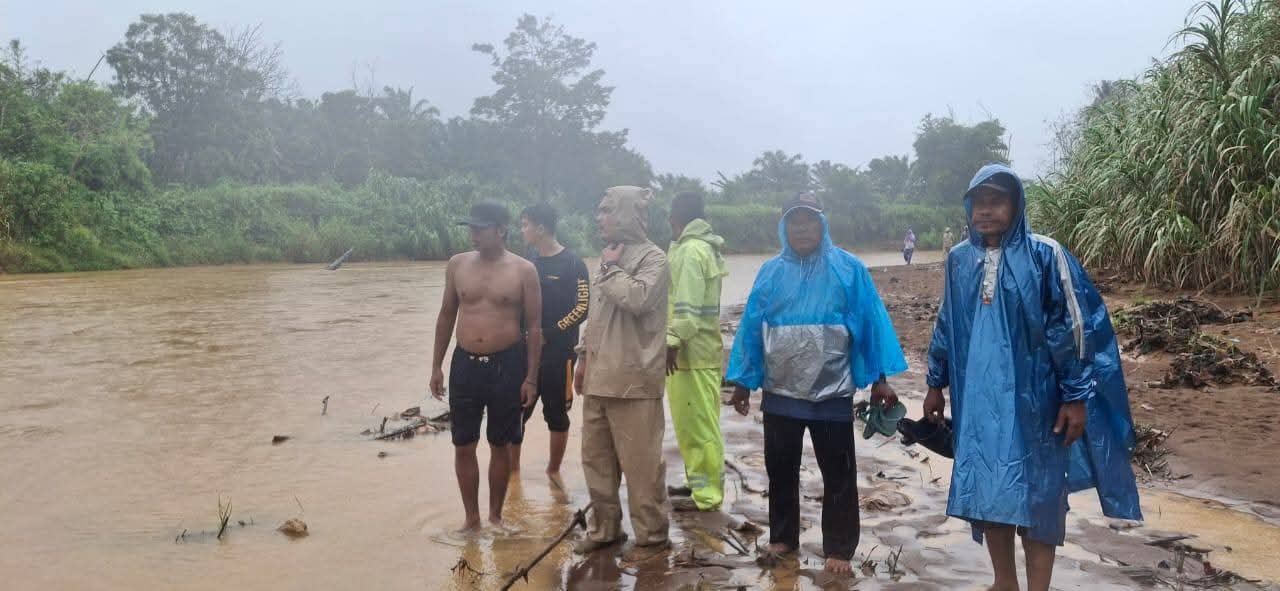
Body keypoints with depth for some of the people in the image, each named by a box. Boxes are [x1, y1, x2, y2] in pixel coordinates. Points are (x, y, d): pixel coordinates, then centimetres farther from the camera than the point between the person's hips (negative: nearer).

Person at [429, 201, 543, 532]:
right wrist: (436, 366, 8)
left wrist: (531, 377, -7)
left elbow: (534, 327, -3)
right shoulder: (458, 265, 3)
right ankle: (471, 518, 21)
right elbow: (446, 317, 10)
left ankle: (495, 516, 26)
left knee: (500, 445, 10)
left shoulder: (523, 271, -6)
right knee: (463, 445, 6)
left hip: (506, 366, -3)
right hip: (465, 364, 3)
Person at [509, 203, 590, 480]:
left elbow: (583, 308, -13)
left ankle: (554, 470, 24)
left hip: (558, 352, -4)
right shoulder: (529, 259, 7)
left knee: (556, 413, 7)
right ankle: (512, 467, 19)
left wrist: (549, 333, -17)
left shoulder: (572, 264, -10)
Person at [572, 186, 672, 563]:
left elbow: (637, 299, -27)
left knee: (640, 464, 0)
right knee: (595, 459, 16)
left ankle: (651, 536, 14)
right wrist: (584, 356, 19)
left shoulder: (652, 257, -9)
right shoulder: (610, 256, 16)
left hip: (633, 381, -8)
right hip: (598, 379, 9)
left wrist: (612, 268, -12)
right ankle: (605, 529, 30)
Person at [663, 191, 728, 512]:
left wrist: (674, 341, -23)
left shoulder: (691, 250, -15)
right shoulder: (704, 248, 16)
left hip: (692, 351, -10)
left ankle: (707, 493, 2)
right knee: (692, 422, 17)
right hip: (699, 349, 10)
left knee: (697, 424, -4)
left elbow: (688, 304, -23)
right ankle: (698, 482, 27)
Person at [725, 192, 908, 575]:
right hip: (779, 392, 3)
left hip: (832, 394, -2)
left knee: (838, 475, 7)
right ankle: (783, 537, 32)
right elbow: (751, 328, 4)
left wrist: (880, 378, -6)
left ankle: (838, 549, 20)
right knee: (780, 469, 15)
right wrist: (742, 380, 5)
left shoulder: (849, 269, -5)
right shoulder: (770, 272, 2)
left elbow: (871, 324, -4)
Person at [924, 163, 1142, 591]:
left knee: (1035, 497, 4)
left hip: (1031, 401, -4)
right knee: (986, 493, 11)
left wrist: (1077, 396, -10)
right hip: (977, 401, 4)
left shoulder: (1044, 256, -8)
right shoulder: (959, 259, 6)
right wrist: (936, 383, 16)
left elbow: (1073, 326, -8)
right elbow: (946, 326, 14)